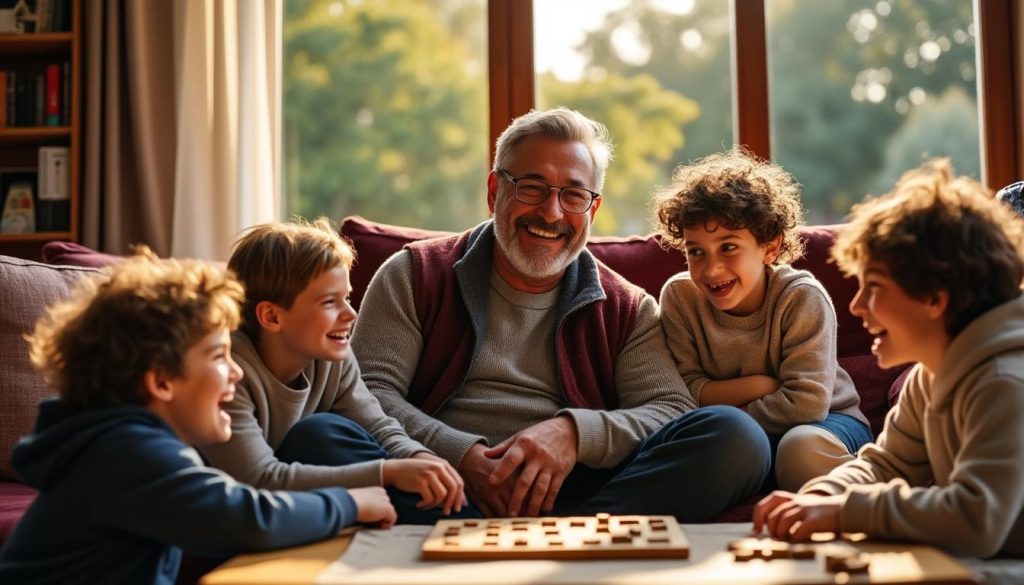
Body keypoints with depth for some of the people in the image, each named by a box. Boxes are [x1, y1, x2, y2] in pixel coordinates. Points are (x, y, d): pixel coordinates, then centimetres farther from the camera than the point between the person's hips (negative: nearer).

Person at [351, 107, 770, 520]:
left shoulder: (627, 310, 16)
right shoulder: (414, 276, 13)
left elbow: (673, 411, 3)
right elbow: (369, 391, 1)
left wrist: (575, 433, -19)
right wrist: (463, 455, -18)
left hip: (574, 492, 2)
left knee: (735, 434, -22)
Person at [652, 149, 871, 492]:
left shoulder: (802, 297, -18)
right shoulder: (679, 296, -10)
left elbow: (807, 402, -25)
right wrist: (760, 385, -20)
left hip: (826, 421, -1)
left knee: (802, 443, -37)